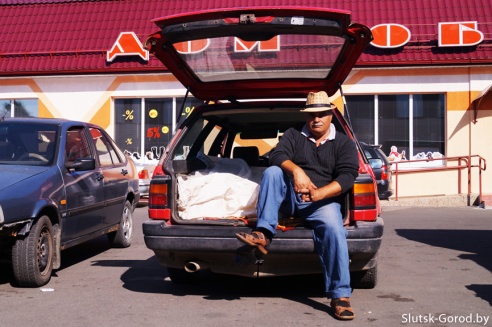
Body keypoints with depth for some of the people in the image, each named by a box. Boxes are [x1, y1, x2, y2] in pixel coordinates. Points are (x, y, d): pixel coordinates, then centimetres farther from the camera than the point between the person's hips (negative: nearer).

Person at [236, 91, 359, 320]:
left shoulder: (344, 143, 9)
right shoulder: (293, 136, 15)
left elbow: (347, 177, -7)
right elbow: (277, 155, -5)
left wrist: (318, 194, -24)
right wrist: (296, 170, -28)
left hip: (323, 201, -2)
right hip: (290, 198, 2)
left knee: (334, 228, -33)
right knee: (272, 172, -24)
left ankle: (340, 296, -28)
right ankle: (263, 233, -29)